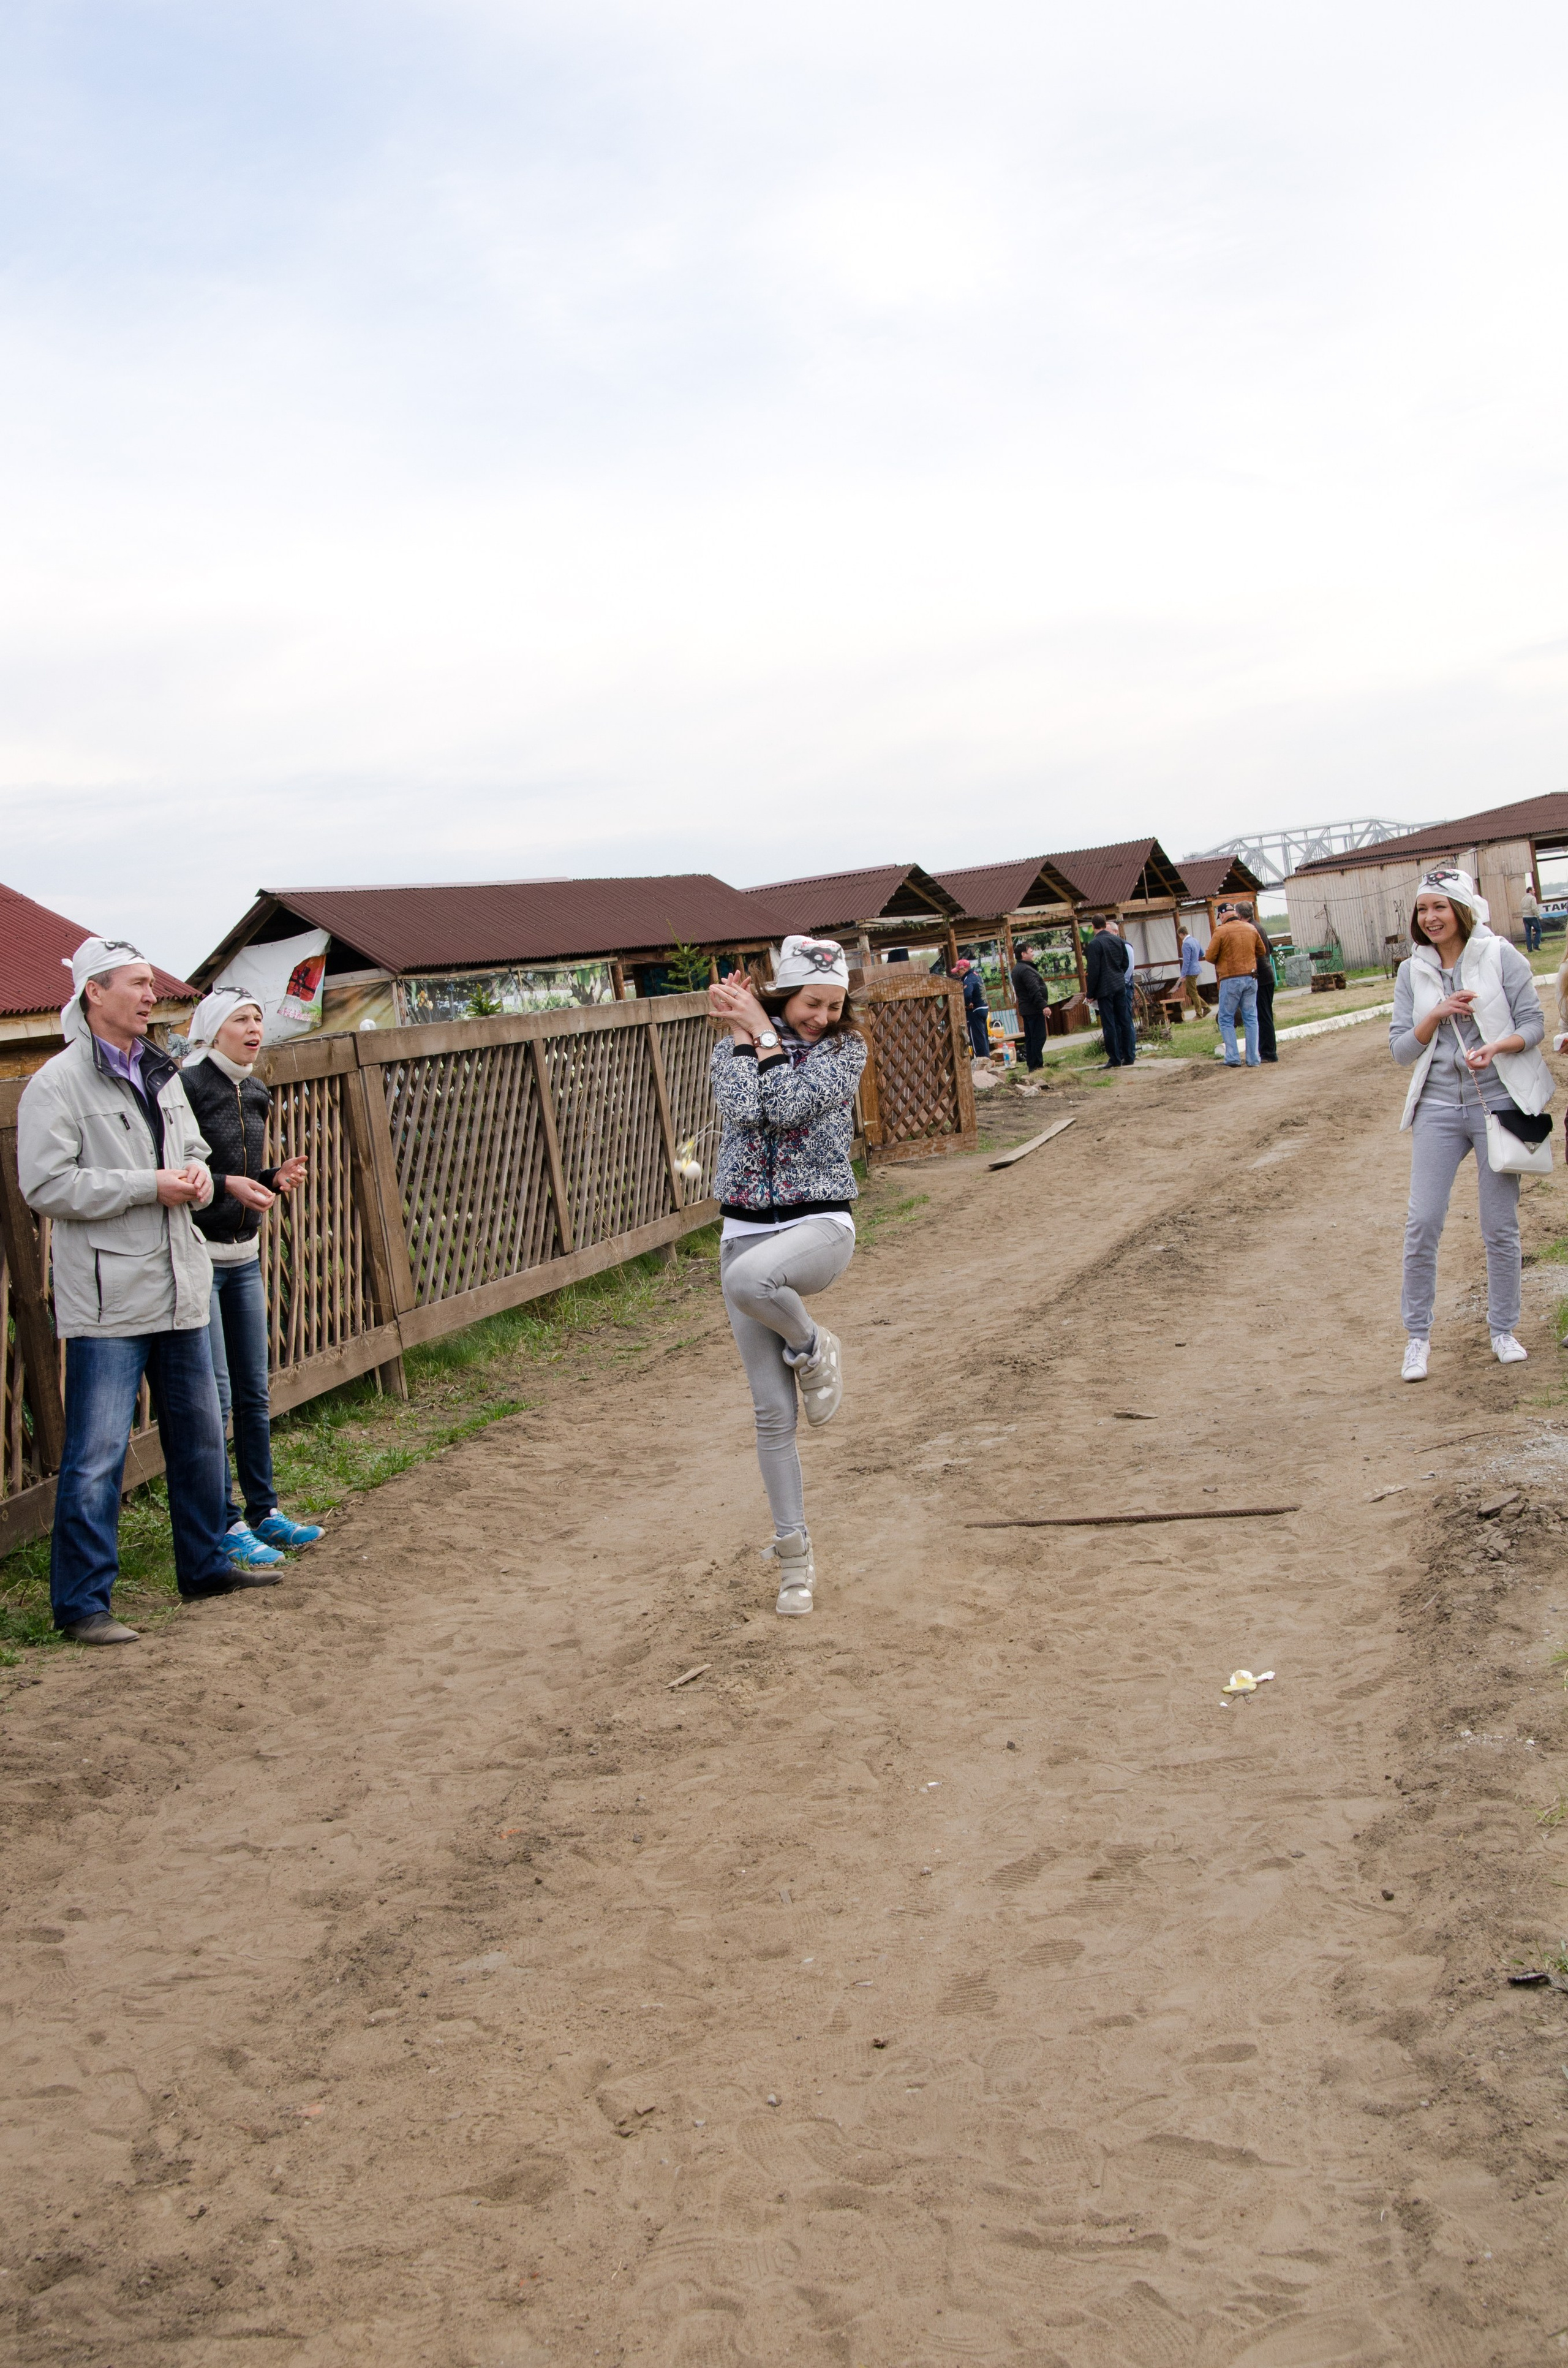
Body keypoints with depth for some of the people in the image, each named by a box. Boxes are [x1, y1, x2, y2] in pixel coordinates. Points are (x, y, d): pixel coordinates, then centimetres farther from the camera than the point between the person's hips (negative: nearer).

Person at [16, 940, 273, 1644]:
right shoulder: (58, 1083, -10)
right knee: (96, 1455, -5)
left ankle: (205, 1566, 33)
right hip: (107, 1301, -8)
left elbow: (194, 1152, 25)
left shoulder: (161, 1074, 14)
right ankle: (82, 1603, 6)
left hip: (180, 1291, 8)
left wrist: (198, 1178, 1)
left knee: (199, 1435, 18)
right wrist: (148, 1187, -19)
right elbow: (46, 1184, -18)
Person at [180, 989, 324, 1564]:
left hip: (244, 1257, 8)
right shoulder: (186, 1087, -12)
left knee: (254, 1393, 12)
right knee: (213, 1398, -4)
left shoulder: (254, 1095, 12)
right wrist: (227, 1185, -23)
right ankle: (226, 1525, 4)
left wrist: (274, 1179, 1)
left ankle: (264, 1512, 22)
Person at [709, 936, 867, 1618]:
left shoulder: (846, 1049, 0)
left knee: (746, 1279, -39)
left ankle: (812, 1349, -7)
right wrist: (742, 1034, -8)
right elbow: (743, 1109, -14)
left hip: (820, 1225, -3)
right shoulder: (732, 1046, 6)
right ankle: (795, 1553, 14)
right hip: (745, 1231, 3)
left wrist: (765, 1032, -9)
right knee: (772, 1410, 1)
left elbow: (789, 1107, -16)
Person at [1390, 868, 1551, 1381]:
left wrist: (1497, 1047, -21)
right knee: (1422, 1224, -4)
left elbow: (1534, 1024, -2)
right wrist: (1435, 1016, -13)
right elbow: (1401, 1050, 4)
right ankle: (1417, 1335, 8)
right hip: (1438, 1107, 2)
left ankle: (1503, 1329, 21)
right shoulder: (1412, 972, 6)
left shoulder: (1501, 957, -2)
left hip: (1498, 1102, -2)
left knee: (1500, 1227, 4)